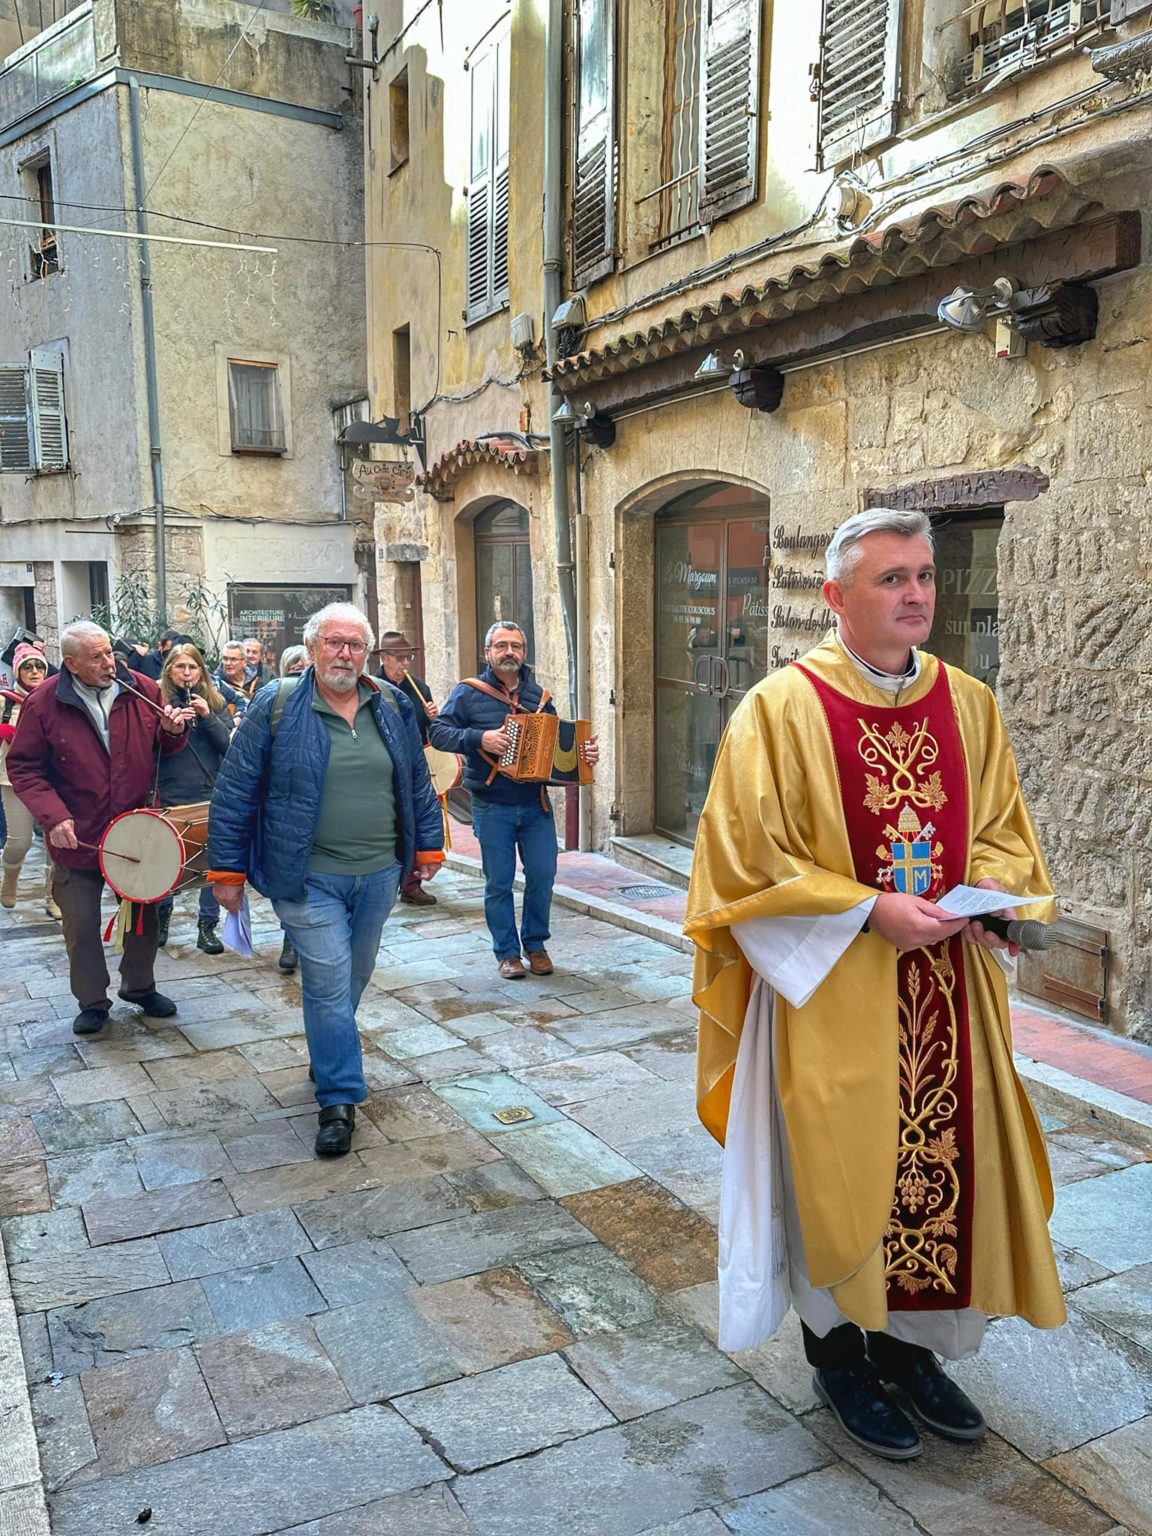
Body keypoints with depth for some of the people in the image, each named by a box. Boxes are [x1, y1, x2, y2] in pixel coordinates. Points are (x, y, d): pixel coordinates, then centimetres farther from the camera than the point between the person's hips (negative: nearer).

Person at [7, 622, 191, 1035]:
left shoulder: (142, 690, -4)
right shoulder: (43, 702, -10)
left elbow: (164, 747, 10)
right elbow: (23, 767, -6)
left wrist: (173, 732, -14)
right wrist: (53, 816, -17)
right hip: (78, 837, -2)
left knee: (143, 915, 15)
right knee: (82, 926, 8)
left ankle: (140, 986, 36)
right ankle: (92, 1002, 27)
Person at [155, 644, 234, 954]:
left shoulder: (215, 702, 6)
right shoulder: (158, 700, 1)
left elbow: (229, 744, -2)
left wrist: (208, 716, -15)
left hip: (210, 793, 1)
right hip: (170, 794, -1)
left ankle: (207, 926, 14)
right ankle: (161, 918, 31)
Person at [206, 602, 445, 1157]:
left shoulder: (392, 705, 5)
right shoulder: (276, 705, -8)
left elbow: (417, 782, 13)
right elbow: (235, 791, -6)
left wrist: (428, 846, 11)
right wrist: (227, 871, -6)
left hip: (379, 873, 5)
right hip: (308, 877, -4)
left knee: (355, 977, 18)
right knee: (328, 982, -4)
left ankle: (328, 1059, 41)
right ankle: (339, 1100, 8)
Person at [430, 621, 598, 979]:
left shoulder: (539, 695, 11)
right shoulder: (469, 693, -2)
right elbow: (438, 731, -9)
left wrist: (584, 753, 0)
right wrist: (479, 738, -22)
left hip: (536, 804, 3)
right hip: (492, 807, -3)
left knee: (542, 876, 3)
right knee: (499, 882, 3)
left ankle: (536, 945, 22)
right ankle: (507, 952, 18)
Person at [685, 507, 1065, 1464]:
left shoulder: (969, 704, 5)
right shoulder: (783, 708, -11)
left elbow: (1004, 828, 13)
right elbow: (749, 857, -12)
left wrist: (986, 888, -9)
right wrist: (871, 909, -19)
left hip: (949, 985, 5)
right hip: (835, 987, -5)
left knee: (946, 1160, 13)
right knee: (840, 1167, 8)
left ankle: (911, 1342, 36)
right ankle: (839, 1351, 31)